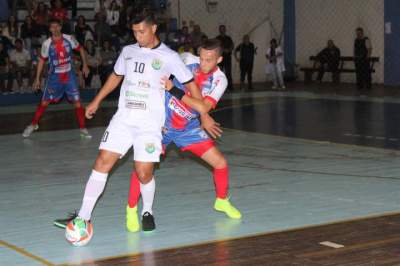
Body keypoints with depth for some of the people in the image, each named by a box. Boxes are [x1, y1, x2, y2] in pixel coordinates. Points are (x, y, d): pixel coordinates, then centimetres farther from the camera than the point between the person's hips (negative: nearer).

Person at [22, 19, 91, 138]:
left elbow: (80, 49, 8)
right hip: (54, 76, 0)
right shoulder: (47, 44, -8)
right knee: (44, 102, 3)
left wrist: (85, 65, 0)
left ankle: (83, 129, 4)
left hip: (69, 75, 0)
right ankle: (33, 124, 24)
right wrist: (37, 78, 3)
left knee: (77, 101, -5)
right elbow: (42, 60, 4)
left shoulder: (69, 39, -7)